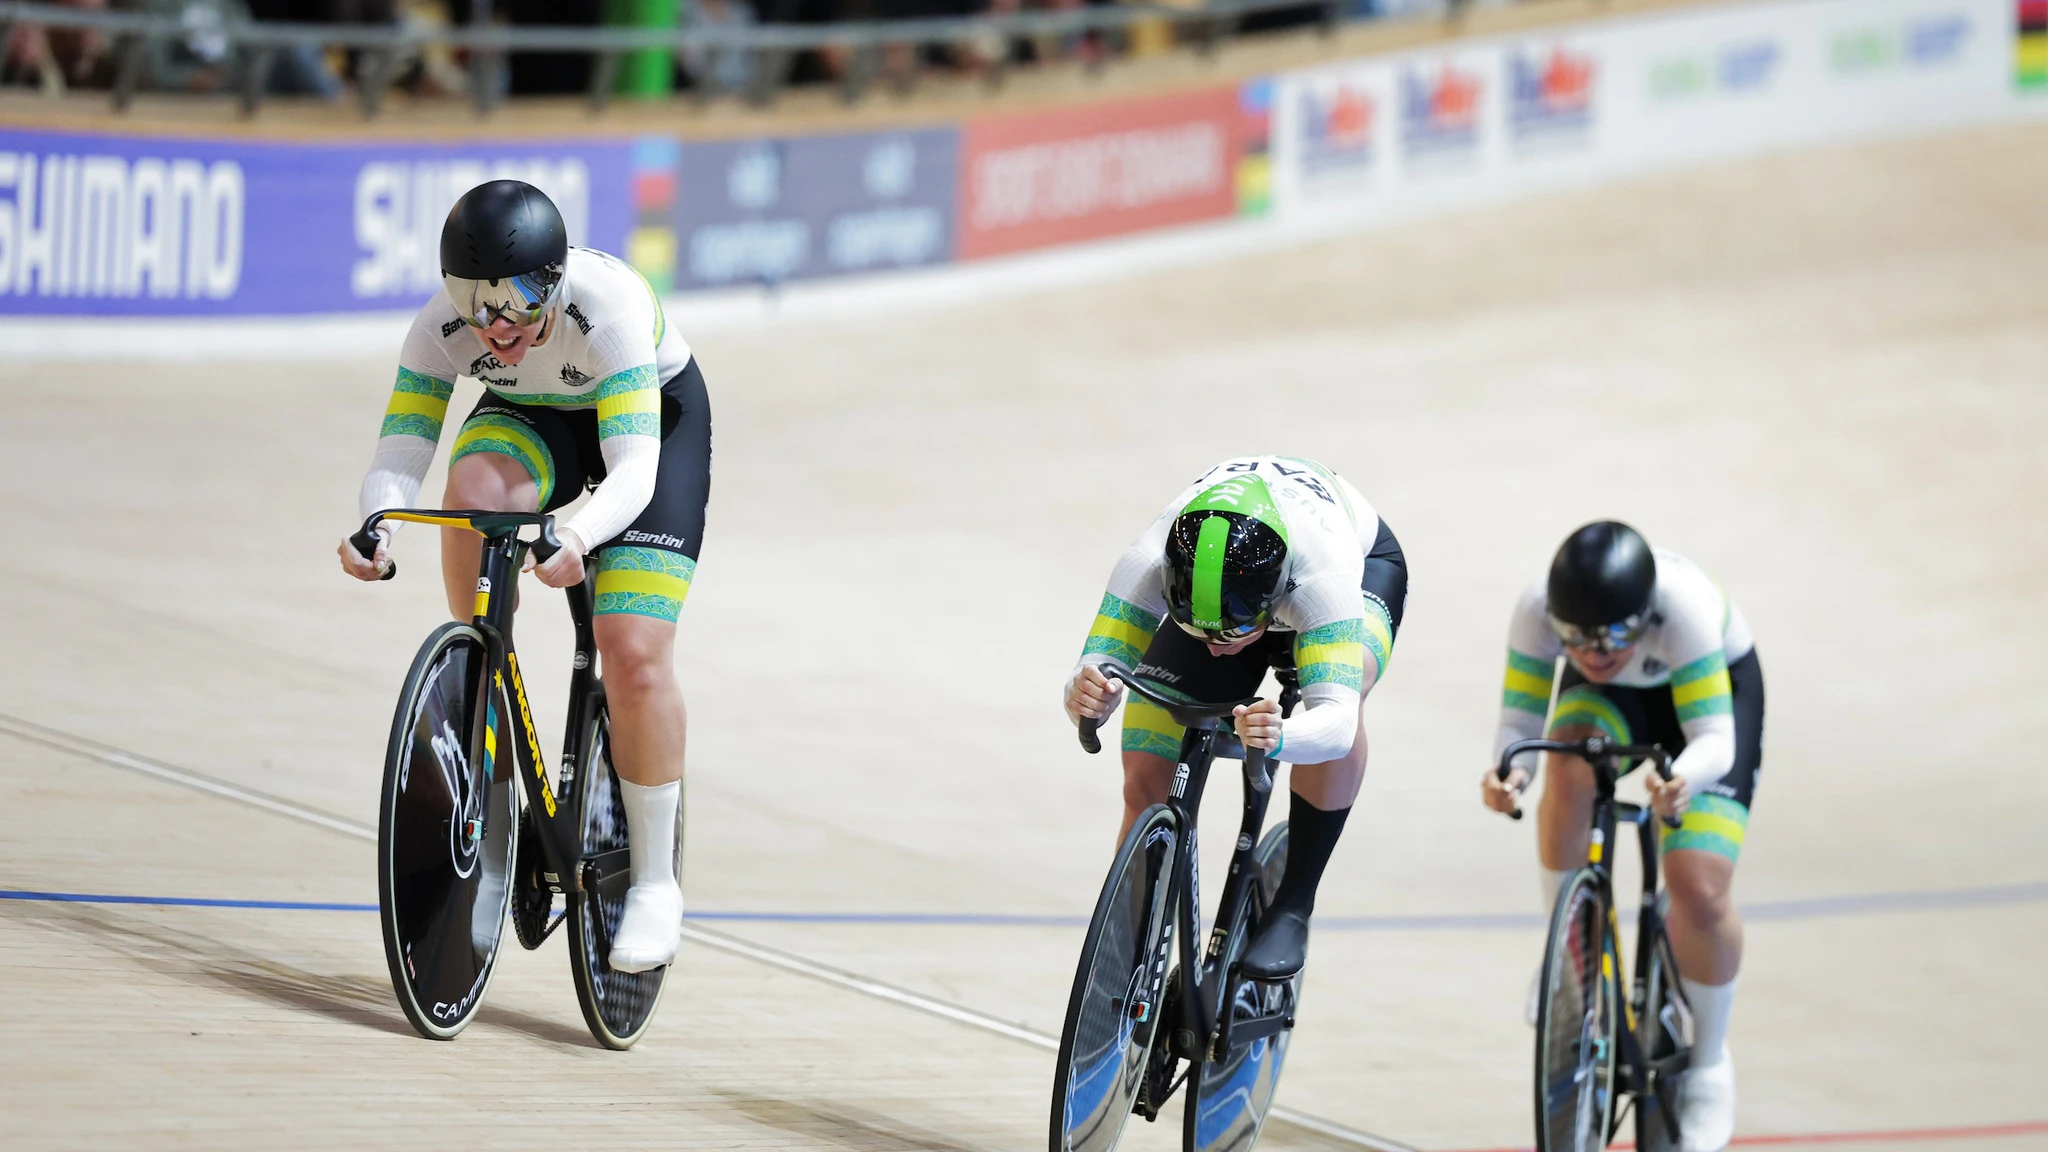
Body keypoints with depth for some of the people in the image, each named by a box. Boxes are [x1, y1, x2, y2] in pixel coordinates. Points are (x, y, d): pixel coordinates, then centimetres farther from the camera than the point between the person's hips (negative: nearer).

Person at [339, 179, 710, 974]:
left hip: (657, 415, -3)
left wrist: (580, 535, -64)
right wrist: (376, 525, -53)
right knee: (476, 485, -36)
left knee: (634, 658, -17)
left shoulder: (608, 308, -39)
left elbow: (633, 468, -44)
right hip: (533, 422, 3)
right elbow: (399, 453, -30)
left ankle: (655, 881, -1)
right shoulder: (442, 329, -28)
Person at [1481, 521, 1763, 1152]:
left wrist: (1685, 782, -62)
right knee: (1570, 767, -36)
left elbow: (1714, 738, -39)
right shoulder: (1537, 610, -33)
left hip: (1712, 689, -2)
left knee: (1700, 891, -18)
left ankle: (1709, 1066, 8)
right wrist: (1508, 772, -49)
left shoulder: (1684, 608, -41)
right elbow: (1519, 720, -26)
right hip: (1607, 700, 2)